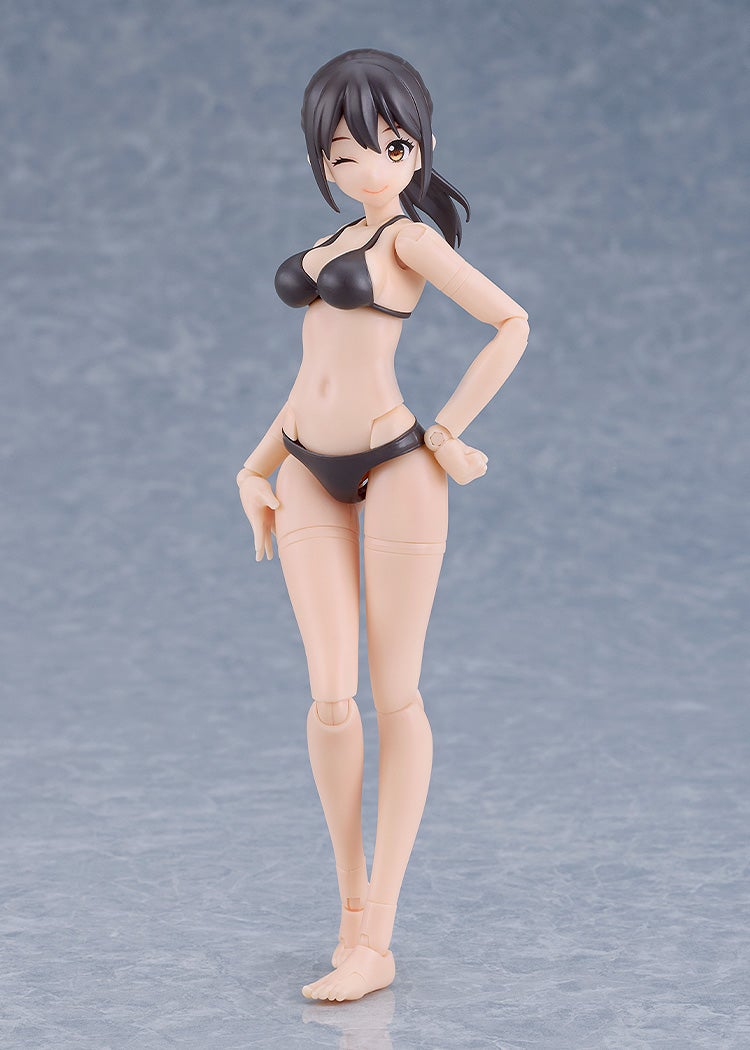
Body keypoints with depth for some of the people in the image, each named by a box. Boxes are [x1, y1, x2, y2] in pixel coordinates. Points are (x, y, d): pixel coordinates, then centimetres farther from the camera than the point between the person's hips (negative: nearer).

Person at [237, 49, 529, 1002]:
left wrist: (447, 431, -10)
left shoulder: (411, 237, -2)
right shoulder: (339, 245, 19)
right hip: (310, 475, 6)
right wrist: (254, 469, 12)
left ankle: (373, 941, 1)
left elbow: (512, 323, -12)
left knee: (394, 695, -1)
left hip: (393, 467, -6)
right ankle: (353, 909, 12)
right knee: (331, 697, -1)